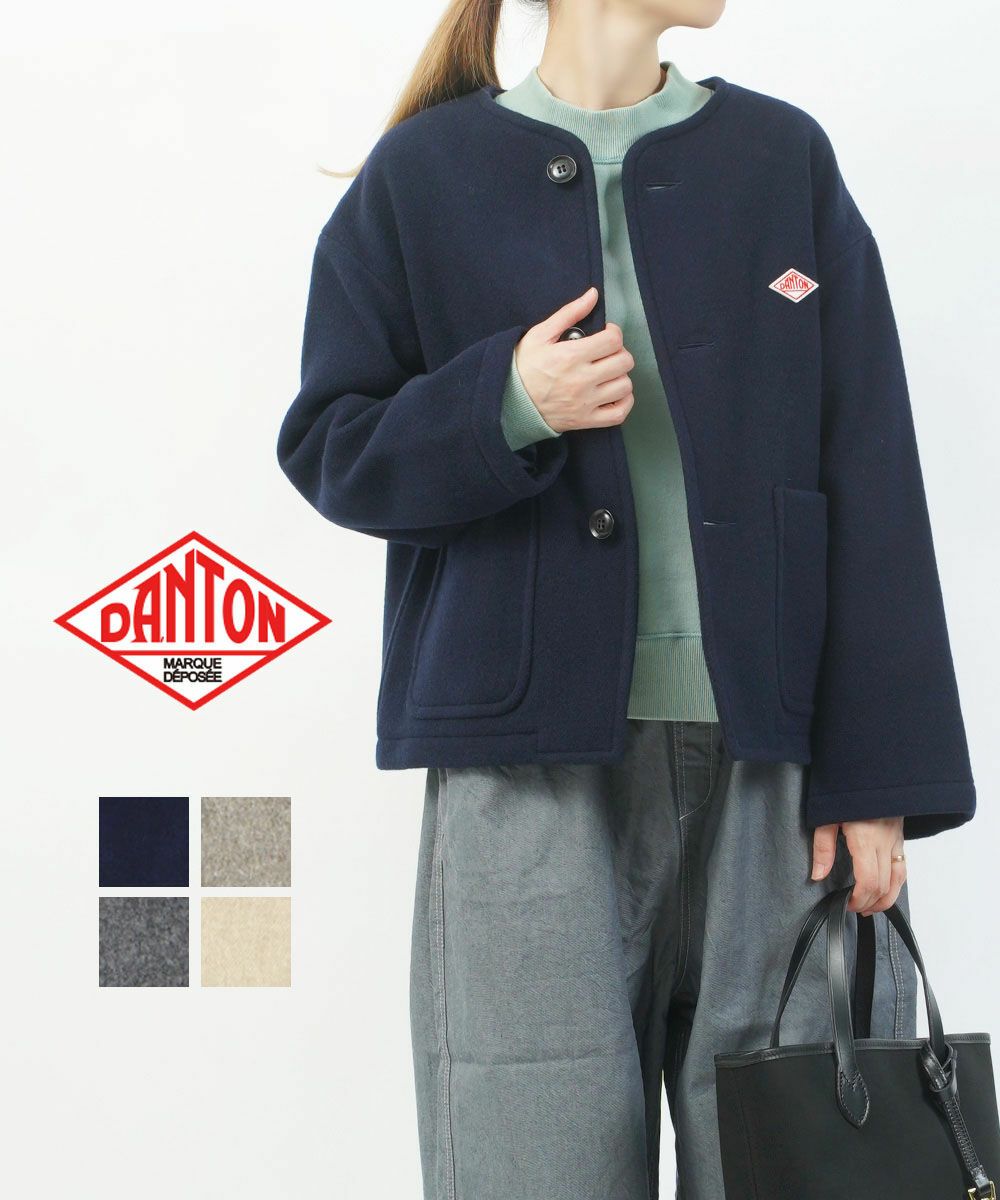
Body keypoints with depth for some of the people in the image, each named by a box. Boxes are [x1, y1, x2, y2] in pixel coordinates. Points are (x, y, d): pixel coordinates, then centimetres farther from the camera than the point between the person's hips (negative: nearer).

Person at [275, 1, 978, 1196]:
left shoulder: (786, 157, 9)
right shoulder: (425, 171, 6)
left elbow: (869, 483, 4)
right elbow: (327, 444, 7)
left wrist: (877, 773, -4)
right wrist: (507, 407, -13)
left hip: (774, 751, 2)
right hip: (536, 754, -1)